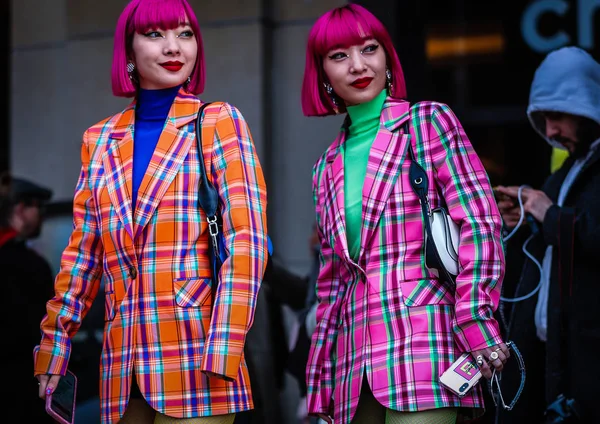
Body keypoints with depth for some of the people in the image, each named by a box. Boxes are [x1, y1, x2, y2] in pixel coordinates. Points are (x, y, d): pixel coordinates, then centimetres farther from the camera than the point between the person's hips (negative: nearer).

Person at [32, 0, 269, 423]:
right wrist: (54, 347, 10)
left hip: (195, 356, -4)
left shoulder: (220, 123, 2)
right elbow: (83, 251, 16)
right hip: (125, 364, 4)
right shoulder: (100, 140, 14)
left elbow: (246, 240, -6)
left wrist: (223, 350, -16)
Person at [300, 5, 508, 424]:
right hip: (357, 358, 5)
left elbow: (480, 223, -4)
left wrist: (476, 320, -14)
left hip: (423, 342, -5)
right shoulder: (328, 167, 19)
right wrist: (321, 383, 16)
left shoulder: (429, 121, 4)